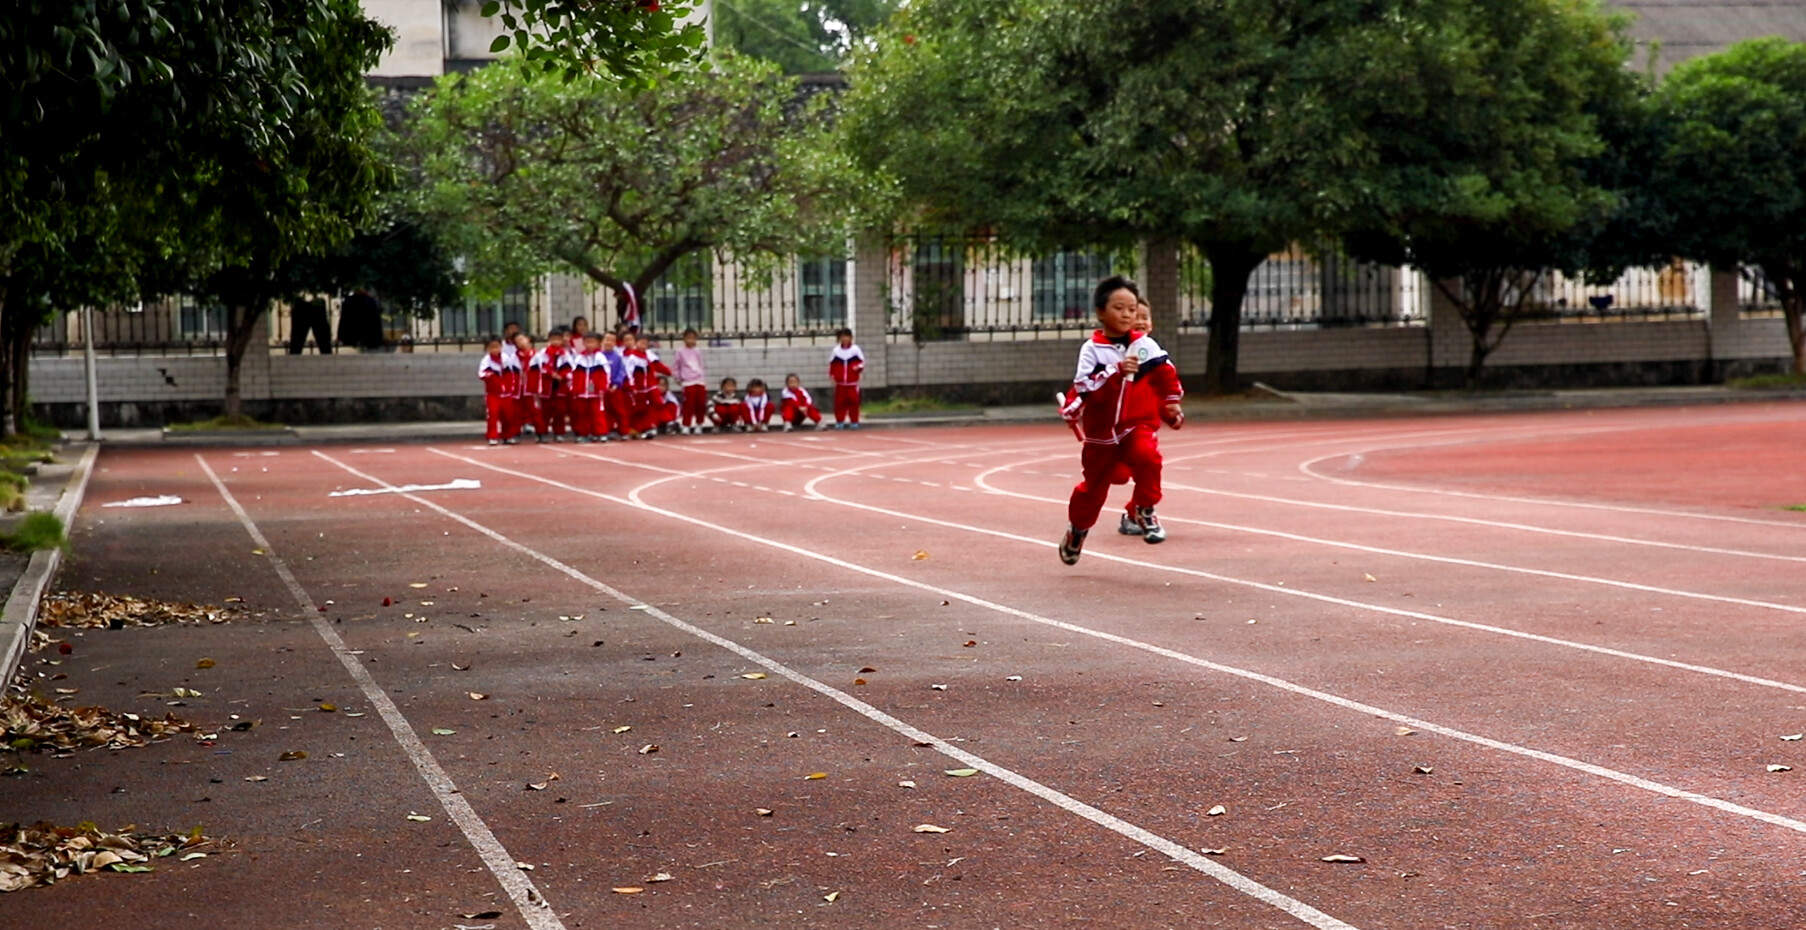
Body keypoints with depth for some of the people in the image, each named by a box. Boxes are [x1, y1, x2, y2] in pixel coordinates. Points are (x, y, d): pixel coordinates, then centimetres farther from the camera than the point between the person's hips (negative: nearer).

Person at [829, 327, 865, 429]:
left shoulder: (855, 349, -1)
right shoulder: (836, 350, 4)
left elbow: (862, 361, 1)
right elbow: (832, 364, 9)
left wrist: (859, 367, -19)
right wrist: (831, 375, 1)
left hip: (852, 383, -1)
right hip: (840, 383, 1)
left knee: (853, 401, 0)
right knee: (839, 402, 1)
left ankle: (854, 421, 10)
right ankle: (839, 421, 10)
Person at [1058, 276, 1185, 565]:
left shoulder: (1145, 345, -3)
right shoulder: (1091, 349, -10)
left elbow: (1166, 374, 1)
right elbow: (1085, 387, -22)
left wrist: (1172, 402, -11)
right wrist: (1116, 371, -31)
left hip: (1138, 425, 1)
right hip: (1101, 430, -1)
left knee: (1147, 456, -31)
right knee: (1093, 487, 12)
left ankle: (1145, 510, -9)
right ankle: (1077, 529, 39)